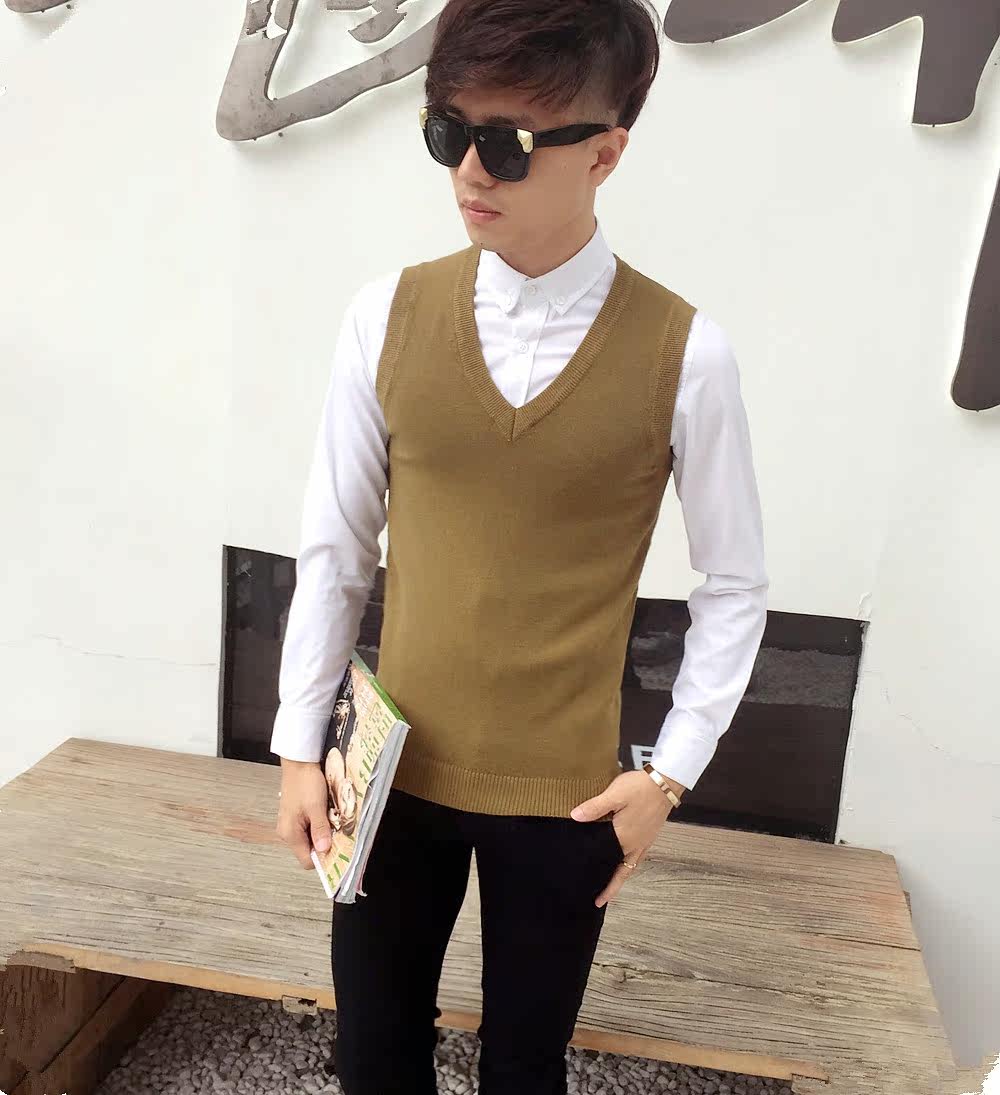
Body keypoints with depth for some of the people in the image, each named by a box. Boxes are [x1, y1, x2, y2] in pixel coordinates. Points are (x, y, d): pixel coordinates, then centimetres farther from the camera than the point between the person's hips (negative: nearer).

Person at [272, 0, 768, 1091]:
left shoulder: (683, 353, -12)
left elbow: (734, 586, -2)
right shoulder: (387, 316, -8)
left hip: (564, 794, -1)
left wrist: (669, 773, -4)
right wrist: (298, 745, 1)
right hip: (397, 769, 2)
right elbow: (334, 548, -1)